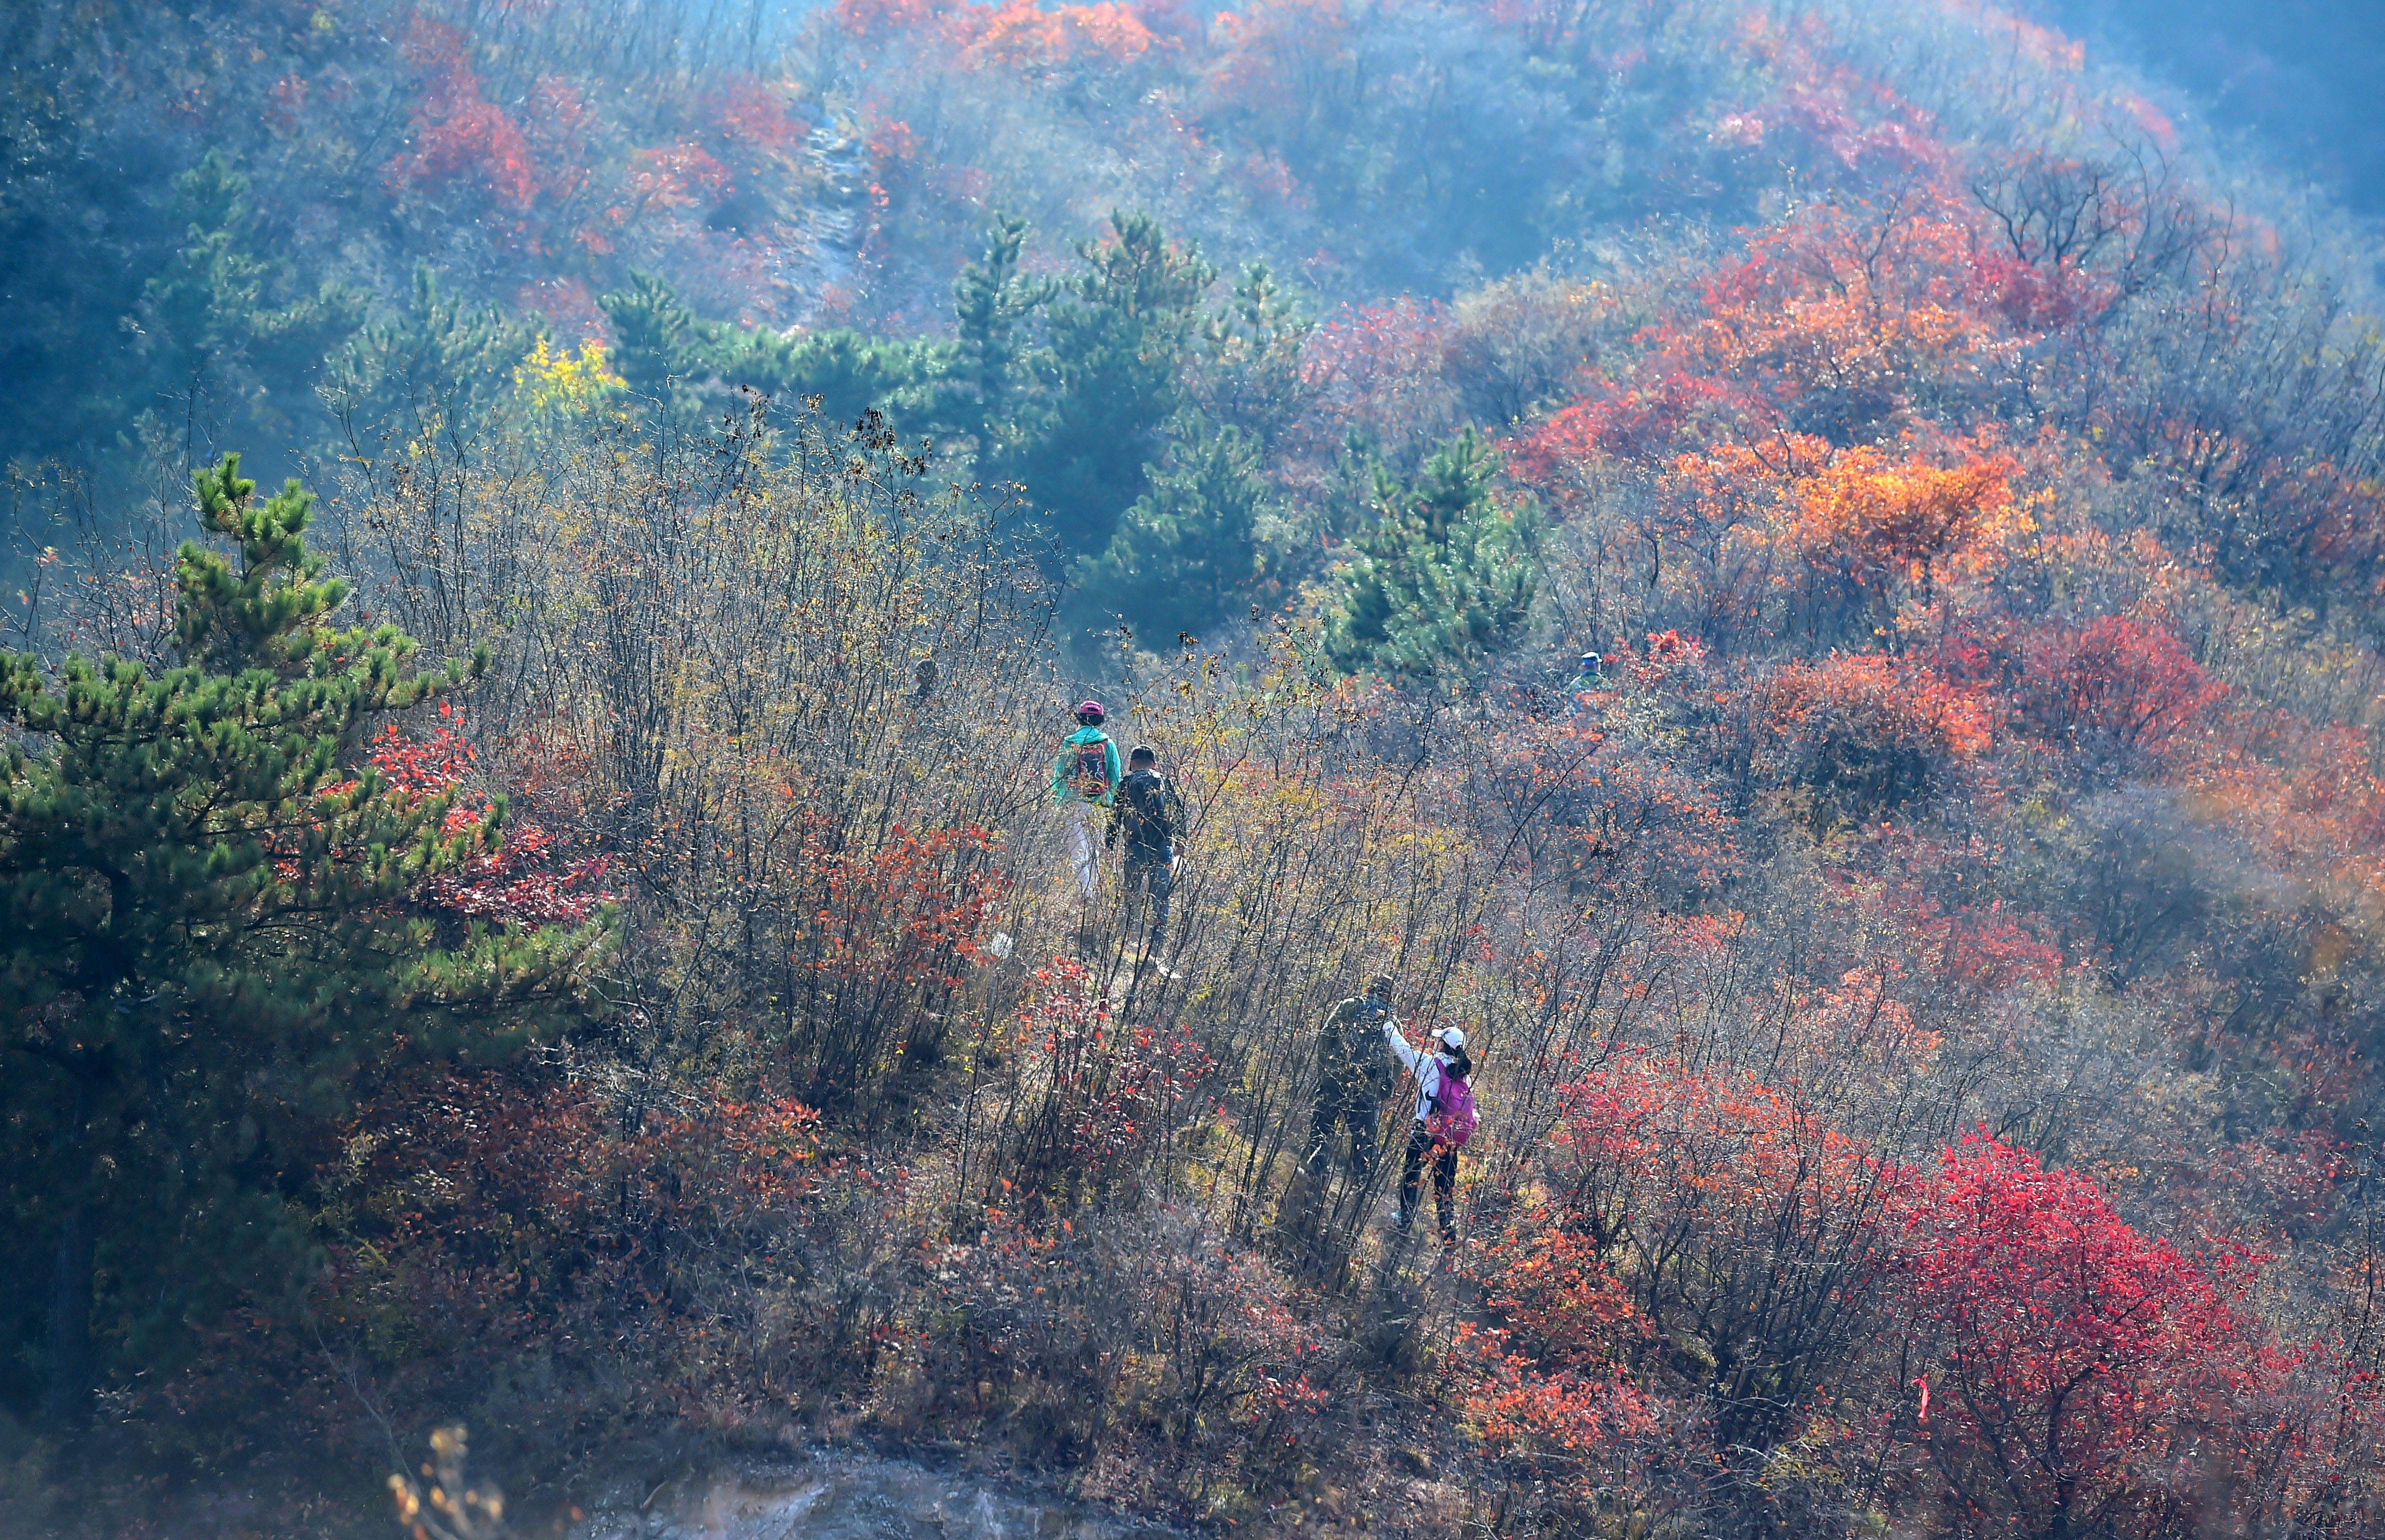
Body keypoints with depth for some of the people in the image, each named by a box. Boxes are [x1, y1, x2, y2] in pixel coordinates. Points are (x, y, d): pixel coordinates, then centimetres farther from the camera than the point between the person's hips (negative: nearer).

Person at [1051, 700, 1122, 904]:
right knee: (1097, 850, 8)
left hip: (1075, 804, -1)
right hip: (1101, 804, 1)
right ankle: (1096, 891, 6)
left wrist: (1058, 803, 12)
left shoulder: (1068, 744, 2)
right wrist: (1114, 803, 19)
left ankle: (1084, 892, -11)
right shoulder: (1108, 745, 4)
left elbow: (1059, 777, 4)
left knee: (1079, 851, -1)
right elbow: (1116, 779, 8)